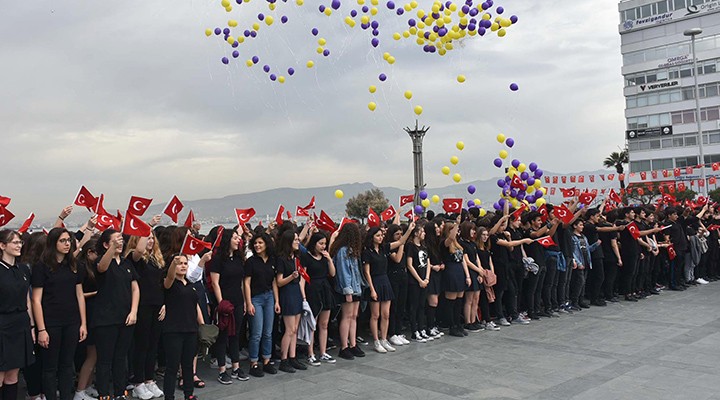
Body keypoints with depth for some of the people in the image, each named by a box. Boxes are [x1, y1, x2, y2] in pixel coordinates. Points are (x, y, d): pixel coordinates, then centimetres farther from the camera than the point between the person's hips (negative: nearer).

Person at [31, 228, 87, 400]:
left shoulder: (74, 266, 8)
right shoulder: (41, 267, -6)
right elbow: (36, 300, -8)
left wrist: (83, 323, 6)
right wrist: (41, 329, -12)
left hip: (71, 323, 4)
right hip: (51, 324, -4)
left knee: (67, 364, 11)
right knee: (50, 366, 6)